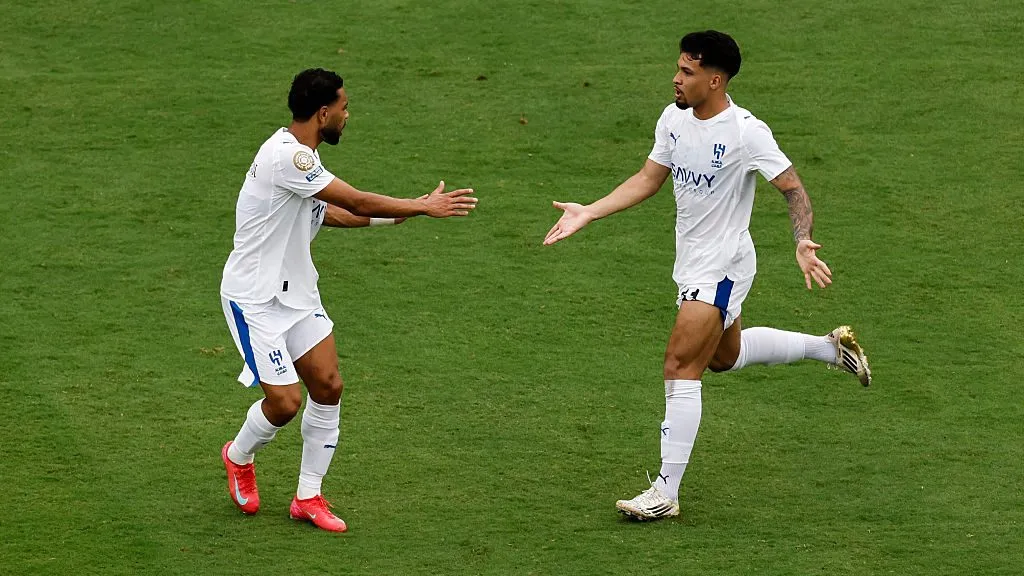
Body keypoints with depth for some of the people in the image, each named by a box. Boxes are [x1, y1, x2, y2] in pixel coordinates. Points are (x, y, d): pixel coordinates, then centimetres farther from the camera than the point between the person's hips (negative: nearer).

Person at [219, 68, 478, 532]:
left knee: (328, 385, 1)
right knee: (285, 402, -10)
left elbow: (328, 212, 21)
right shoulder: (285, 156, -26)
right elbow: (357, 202, -24)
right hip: (254, 298, -9)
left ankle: (309, 497, 13)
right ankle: (238, 456, 23)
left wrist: (404, 211, 16)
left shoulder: (301, 154, 5)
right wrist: (425, 207, -14)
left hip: (296, 291, 9)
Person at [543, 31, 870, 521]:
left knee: (680, 367, -13)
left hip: (723, 266, -9)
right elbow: (648, 180, 10)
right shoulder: (674, 119, -1)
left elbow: (793, 188, -18)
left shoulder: (746, 132, -23)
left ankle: (666, 493, -10)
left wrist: (802, 243, -35)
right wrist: (587, 214, 2)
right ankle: (828, 347, 45)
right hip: (692, 262, 9)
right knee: (724, 356, 26)